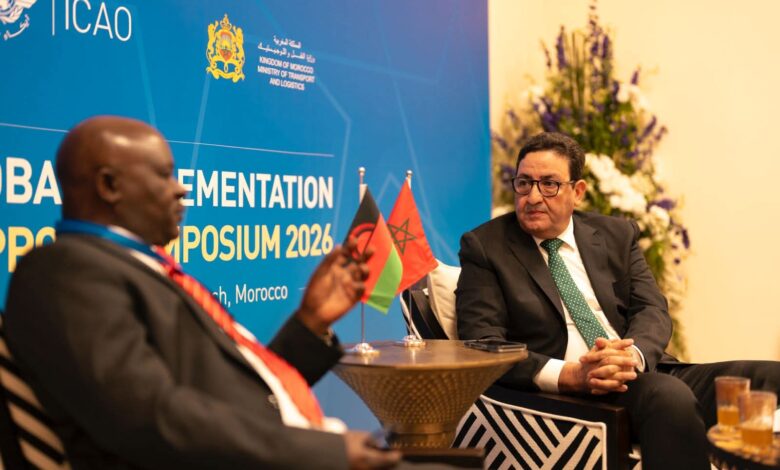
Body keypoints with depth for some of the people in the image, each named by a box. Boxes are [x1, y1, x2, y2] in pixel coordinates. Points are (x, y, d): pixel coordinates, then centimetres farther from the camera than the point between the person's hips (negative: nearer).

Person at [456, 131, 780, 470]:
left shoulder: (617, 235, 17)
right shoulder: (484, 246, 5)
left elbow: (652, 311, 9)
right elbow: (481, 342, -5)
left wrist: (631, 354, -16)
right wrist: (568, 375, -19)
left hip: (642, 371, 5)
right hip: (564, 394, -5)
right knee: (669, 394, -35)